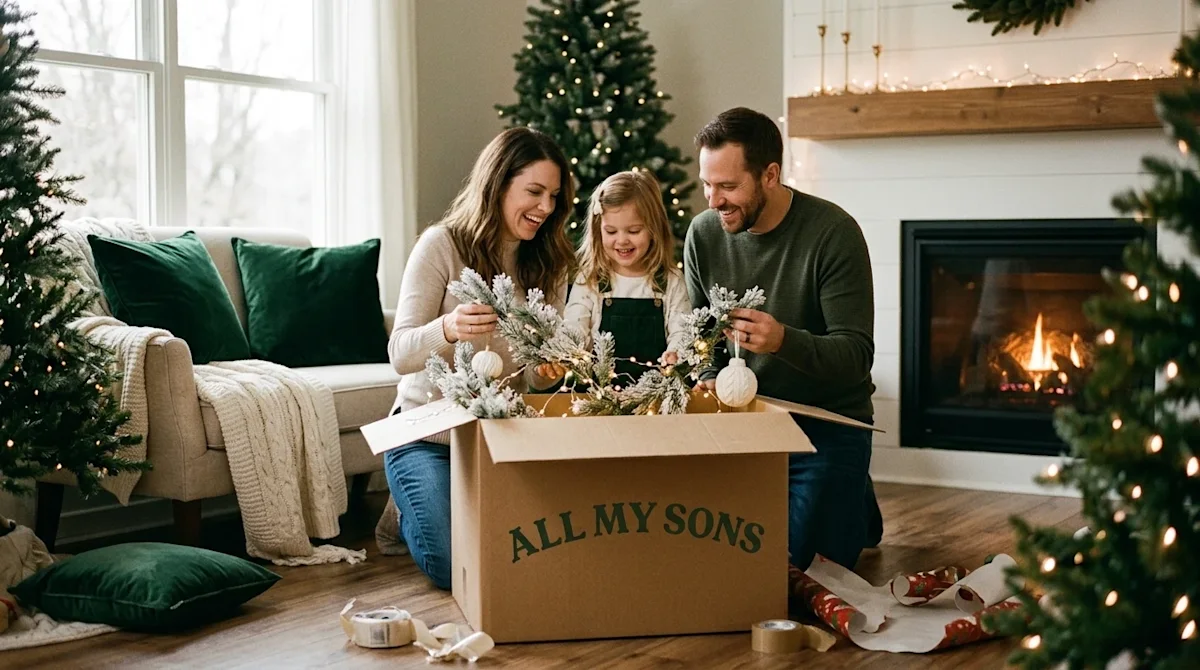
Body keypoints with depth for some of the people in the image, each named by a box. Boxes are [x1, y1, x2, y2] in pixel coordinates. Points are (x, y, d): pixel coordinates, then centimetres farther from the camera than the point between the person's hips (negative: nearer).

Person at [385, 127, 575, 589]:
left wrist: (547, 371, -23)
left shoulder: (549, 265, 4)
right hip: (429, 433, -4)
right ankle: (411, 516, 18)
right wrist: (448, 329, -41)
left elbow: (535, 378, 2)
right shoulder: (443, 244, -11)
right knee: (453, 565, -19)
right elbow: (400, 354, -19)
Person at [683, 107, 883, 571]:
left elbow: (856, 354, -22)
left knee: (792, 560, -10)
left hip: (828, 424, -5)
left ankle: (856, 507, 25)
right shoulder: (704, 233, -4)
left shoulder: (833, 233, -19)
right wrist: (708, 378, -14)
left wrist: (783, 340, -40)